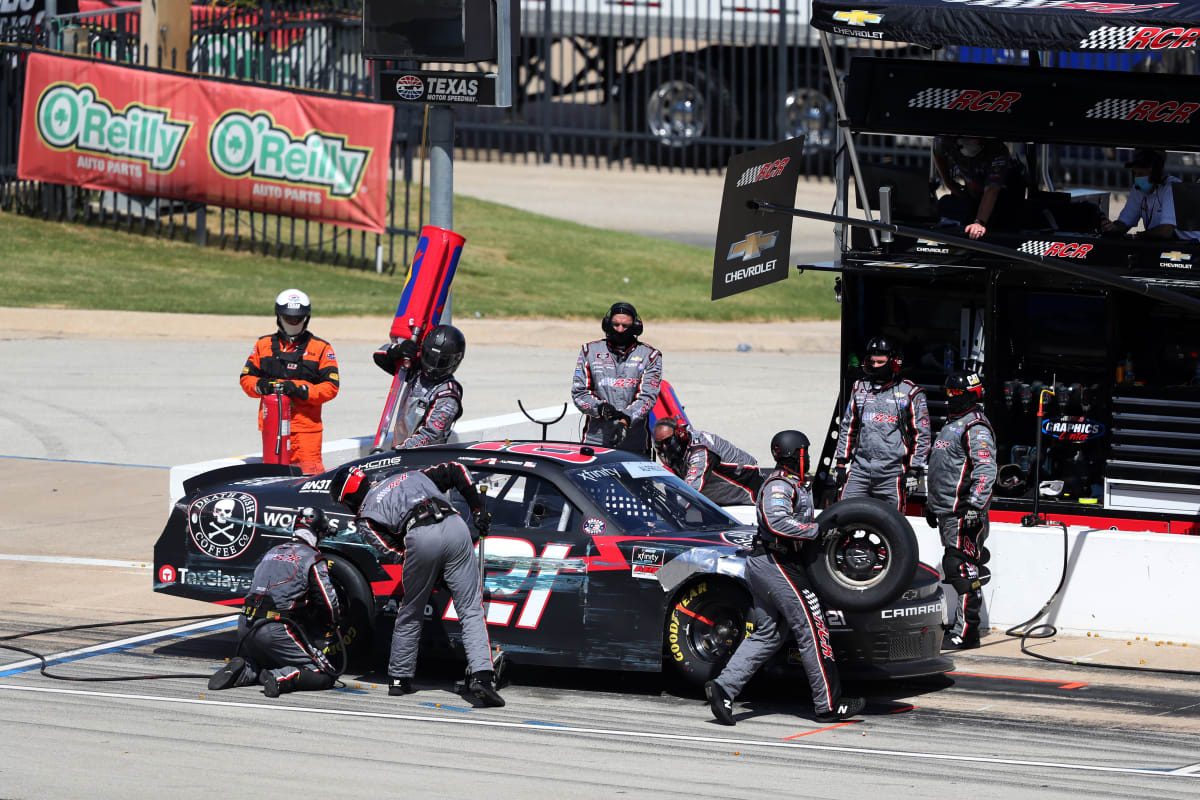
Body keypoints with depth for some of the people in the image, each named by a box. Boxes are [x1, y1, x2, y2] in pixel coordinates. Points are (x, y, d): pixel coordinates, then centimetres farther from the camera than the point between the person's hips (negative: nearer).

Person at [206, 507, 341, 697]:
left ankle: (241, 671, -1)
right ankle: (280, 678, -25)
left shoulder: (272, 552, 20)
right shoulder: (313, 559, -1)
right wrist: (333, 622, 22)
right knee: (326, 675, -3)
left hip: (246, 625, 6)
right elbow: (327, 601, -2)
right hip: (276, 630, -6)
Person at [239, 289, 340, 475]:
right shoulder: (264, 345, 15)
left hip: (306, 424, -3)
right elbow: (246, 377, 16)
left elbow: (331, 386, 1)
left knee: (310, 473, -12)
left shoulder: (321, 348, 6)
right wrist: (260, 386, -7)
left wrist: (302, 391, -15)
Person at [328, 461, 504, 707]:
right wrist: (478, 509, 29)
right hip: (454, 526, 3)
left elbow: (395, 552, 11)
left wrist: (435, 573, 16)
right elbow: (456, 471, 30)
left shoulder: (366, 516, 23)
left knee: (410, 613, 19)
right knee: (471, 611, 3)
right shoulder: (412, 476, 36)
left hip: (420, 538, -3)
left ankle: (399, 678, 29)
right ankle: (482, 675, -12)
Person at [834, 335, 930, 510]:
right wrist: (841, 462, 16)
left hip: (891, 473, -4)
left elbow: (921, 435, 2)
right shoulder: (859, 389, 14)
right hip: (859, 468, 4)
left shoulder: (910, 393, 1)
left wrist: (914, 470, -3)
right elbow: (847, 428, 21)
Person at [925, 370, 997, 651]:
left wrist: (974, 506, -27)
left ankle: (965, 633, -12)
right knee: (955, 568, 12)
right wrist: (931, 502, 32)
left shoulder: (976, 429, -12)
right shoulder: (951, 425, 21)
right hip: (947, 512, 10)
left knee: (963, 570, -11)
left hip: (964, 513, -10)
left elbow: (986, 471, -22)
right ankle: (960, 625, 17)